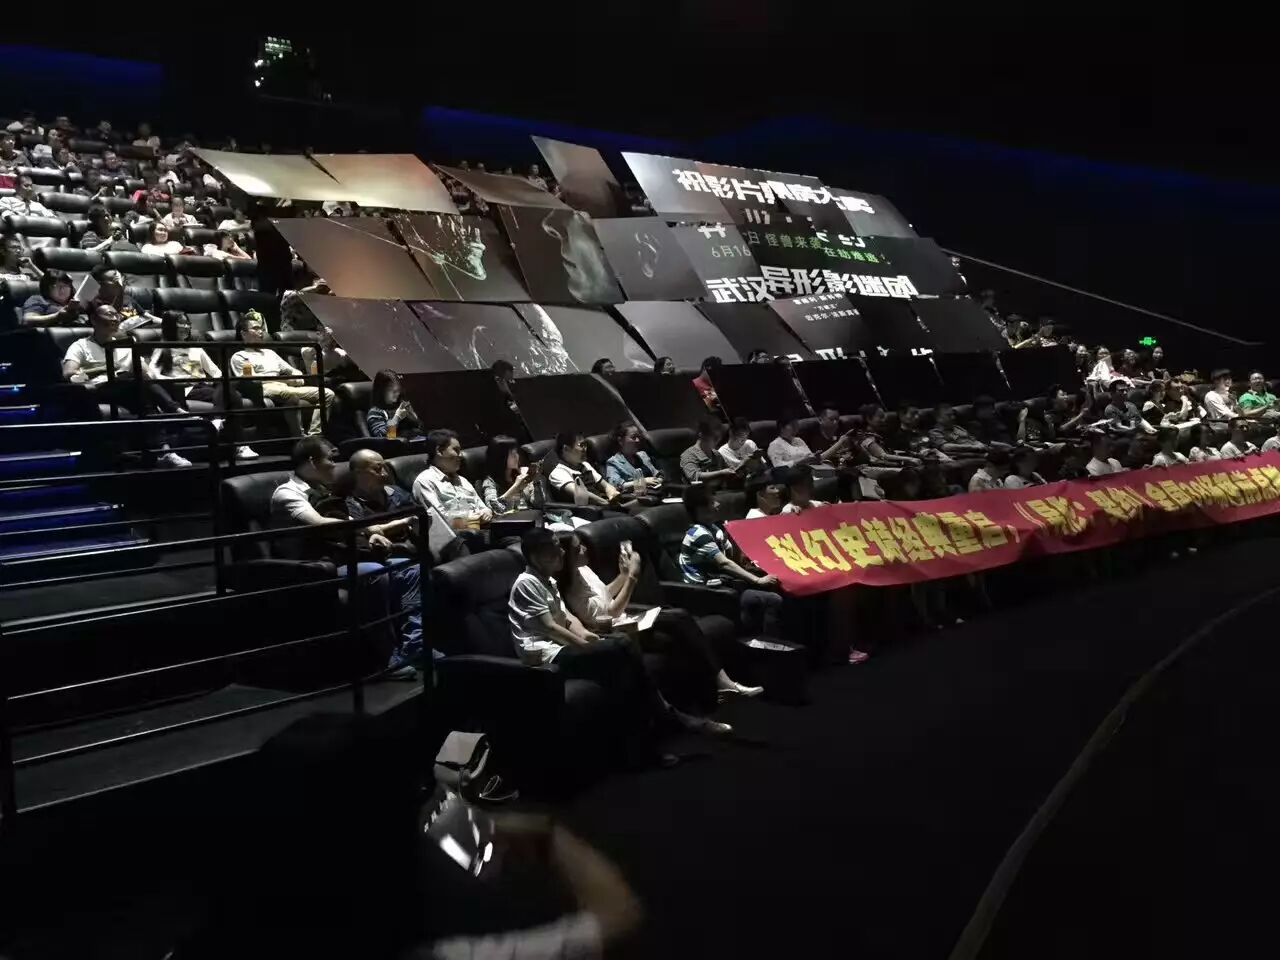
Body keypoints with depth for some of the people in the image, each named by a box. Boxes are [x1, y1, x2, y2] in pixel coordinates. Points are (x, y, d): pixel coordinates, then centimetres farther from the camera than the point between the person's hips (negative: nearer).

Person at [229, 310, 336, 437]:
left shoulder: (269, 353, 35)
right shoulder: (239, 357, 14)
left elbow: (294, 372, 31)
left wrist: (298, 378, 4)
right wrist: (286, 380, -7)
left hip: (286, 389, 7)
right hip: (266, 390, -7)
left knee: (328, 394, -14)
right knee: (291, 395, -42)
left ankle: (313, 436, -28)